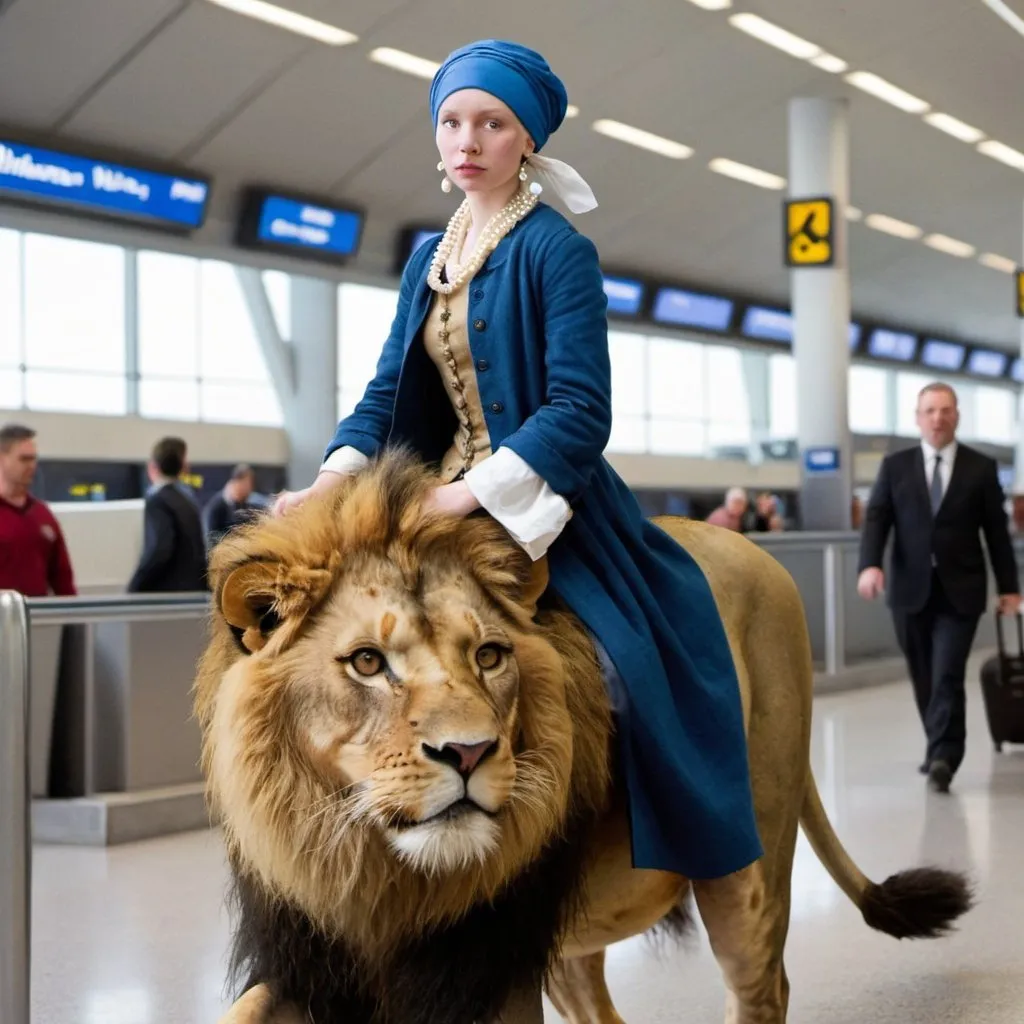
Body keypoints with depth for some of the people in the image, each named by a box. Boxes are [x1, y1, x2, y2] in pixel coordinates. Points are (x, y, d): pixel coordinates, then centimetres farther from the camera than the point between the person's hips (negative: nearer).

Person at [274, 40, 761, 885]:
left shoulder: (556, 250, -9)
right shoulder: (429, 261, 13)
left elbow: (579, 411, -17)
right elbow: (390, 391, 10)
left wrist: (466, 494, -26)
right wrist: (332, 480, -8)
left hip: (545, 513, -7)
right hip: (451, 503, 7)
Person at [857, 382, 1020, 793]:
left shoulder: (981, 468, 4)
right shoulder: (895, 466, 6)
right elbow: (875, 519, -3)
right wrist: (870, 564, -21)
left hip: (959, 590, -2)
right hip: (911, 589, 2)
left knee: (948, 676, -13)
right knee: (924, 678, 10)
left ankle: (943, 758, -14)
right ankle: (940, 749, 25)